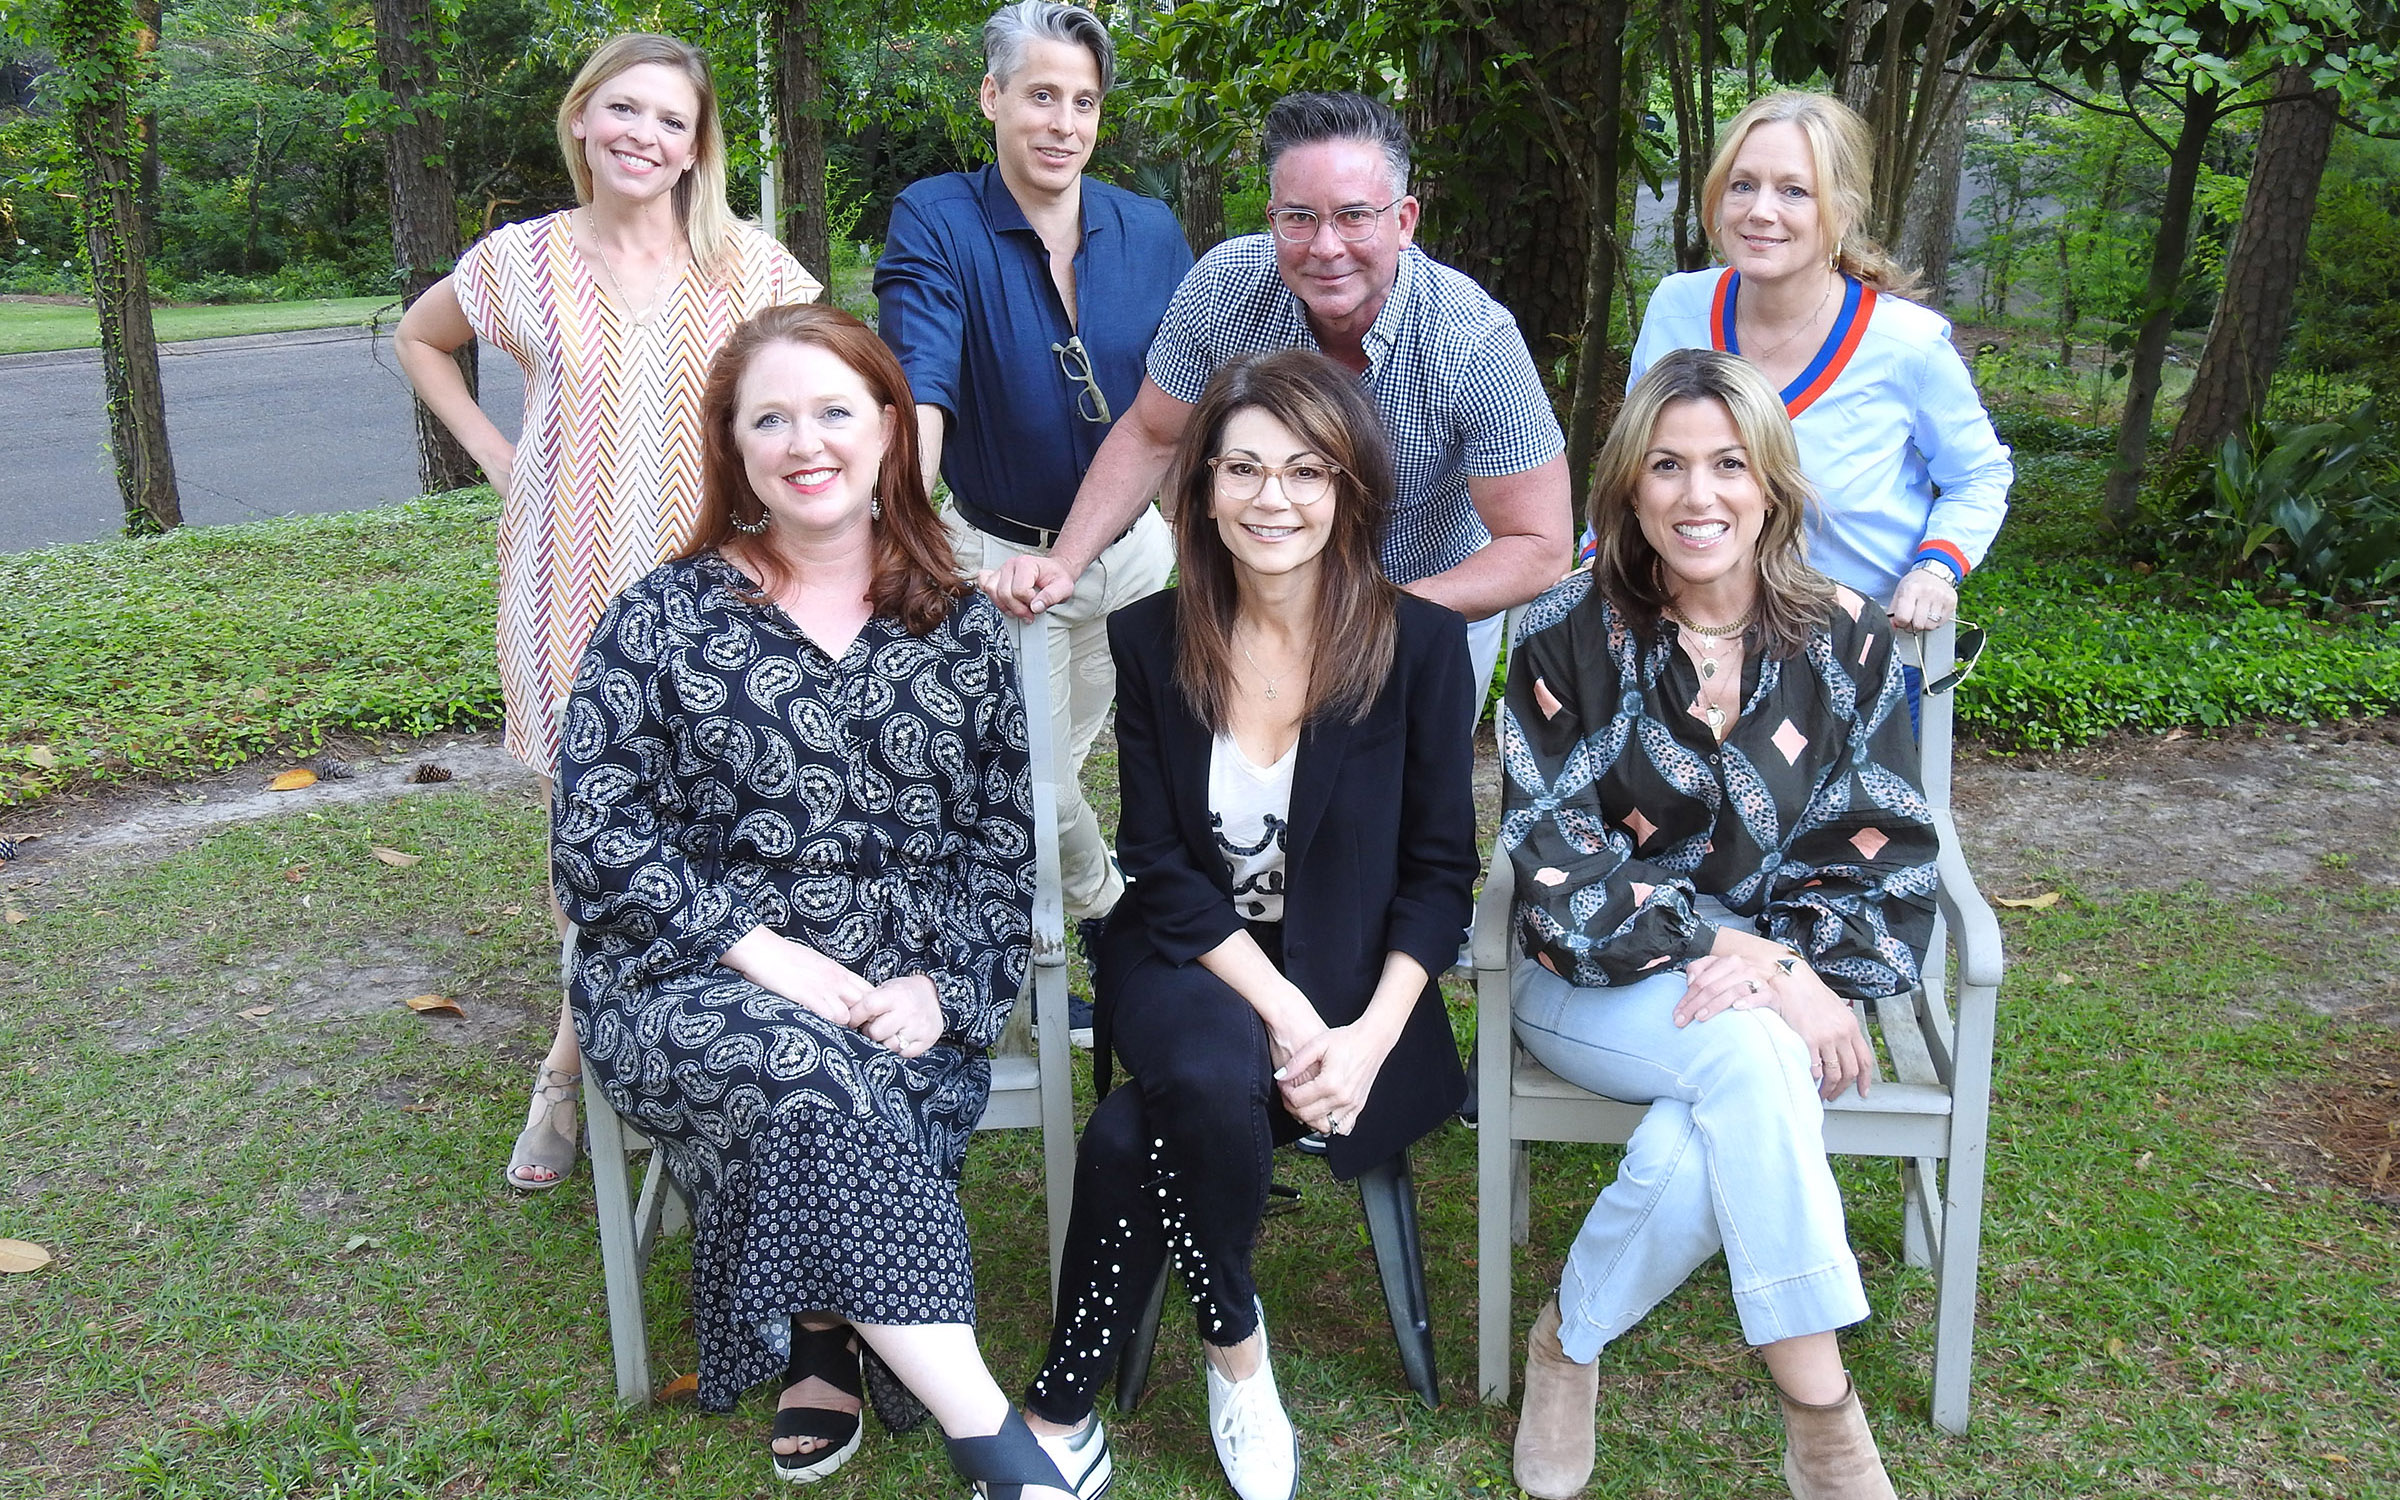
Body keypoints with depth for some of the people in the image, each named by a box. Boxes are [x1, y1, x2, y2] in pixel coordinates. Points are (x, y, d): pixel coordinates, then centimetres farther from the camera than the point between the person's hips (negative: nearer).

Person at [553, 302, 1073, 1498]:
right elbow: (597, 836, -3)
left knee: (821, 1110, -31)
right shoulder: (664, 617, 4)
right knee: (798, 1066, -33)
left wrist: (939, 981, -8)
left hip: (907, 991, 2)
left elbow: (1005, 835, 9)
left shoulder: (960, 627, 10)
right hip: (698, 986, -1)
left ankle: (824, 1333, 0)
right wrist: (767, 956, -14)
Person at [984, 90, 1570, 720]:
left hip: (1434, 603, -2)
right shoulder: (1223, 287, -23)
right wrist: (1065, 563, -21)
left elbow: (1539, 547, -27)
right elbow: (1151, 435, -7)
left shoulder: (1475, 344, -31)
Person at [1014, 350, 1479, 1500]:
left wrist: (1371, 1035, -17)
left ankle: (1063, 1405, -2)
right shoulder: (1150, 641, -1)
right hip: (1188, 964, 2)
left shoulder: (1421, 645, -5)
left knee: (1133, 1137, -28)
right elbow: (1161, 864, -3)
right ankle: (1235, 1348, -6)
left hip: (1354, 983, -1)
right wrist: (1280, 1011, -17)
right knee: (1216, 1073, -34)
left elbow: (1437, 871, -2)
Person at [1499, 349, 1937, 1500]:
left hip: (1777, 977, 2)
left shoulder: (1843, 640, 2)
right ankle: (1818, 1407, -20)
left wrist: (1795, 963, -20)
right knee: (1747, 1050, -34)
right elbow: (1555, 856, -10)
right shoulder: (1571, 637, -5)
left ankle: (1573, 1338, -6)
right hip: (1598, 982, -1)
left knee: (1706, 1154, -32)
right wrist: (1725, 953, -22)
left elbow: (1885, 846, 0)